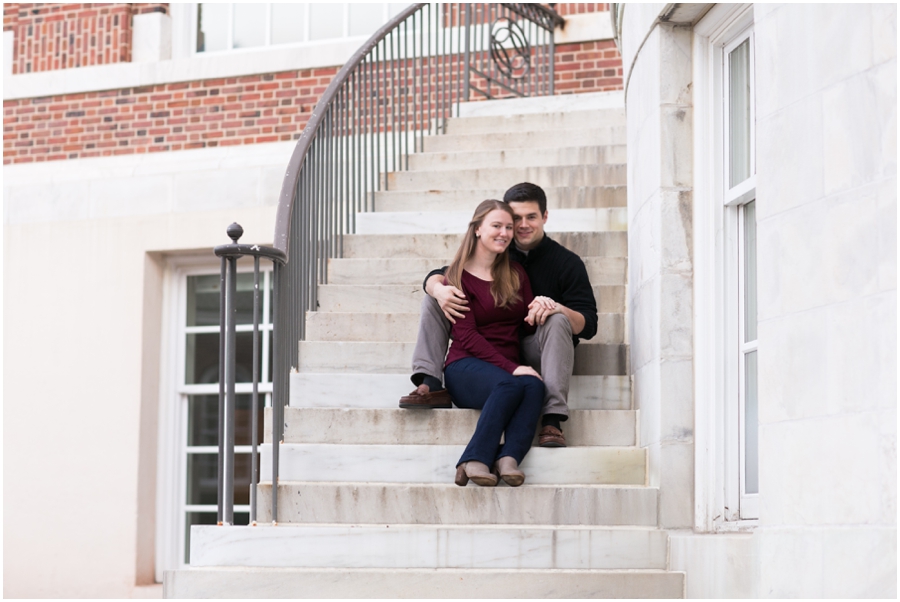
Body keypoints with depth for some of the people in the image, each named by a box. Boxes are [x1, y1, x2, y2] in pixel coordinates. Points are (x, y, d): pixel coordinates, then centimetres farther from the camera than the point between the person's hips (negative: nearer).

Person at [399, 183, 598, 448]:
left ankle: (552, 419, -43)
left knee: (557, 320, -36)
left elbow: (588, 325, -10)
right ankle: (430, 384, -20)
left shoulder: (567, 262, -3)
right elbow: (437, 275, 6)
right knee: (434, 296, -3)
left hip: (535, 355, -4)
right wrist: (439, 288, -20)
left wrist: (556, 307, -31)